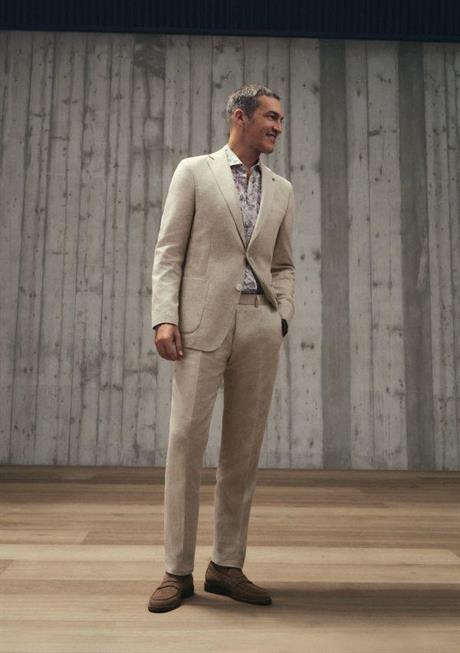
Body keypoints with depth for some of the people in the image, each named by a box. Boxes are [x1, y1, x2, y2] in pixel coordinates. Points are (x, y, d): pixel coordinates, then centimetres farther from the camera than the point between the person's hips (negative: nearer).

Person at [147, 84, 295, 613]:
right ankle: (177, 570, 7)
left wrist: (283, 316, 4)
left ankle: (227, 566, 16)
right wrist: (164, 317, -10)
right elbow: (168, 251, 1)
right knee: (186, 439, -5)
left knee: (244, 447, 4)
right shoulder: (194, 171, 7)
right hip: (203, 321, -3)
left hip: (259, 324, 4)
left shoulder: (282, 190, 18)